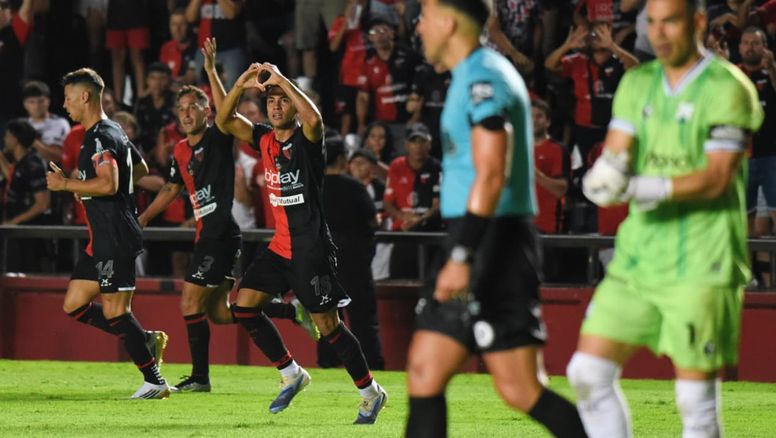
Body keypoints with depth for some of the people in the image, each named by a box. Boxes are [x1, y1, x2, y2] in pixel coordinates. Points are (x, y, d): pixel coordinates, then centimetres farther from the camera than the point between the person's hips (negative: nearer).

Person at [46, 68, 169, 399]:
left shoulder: (100, 138, -16)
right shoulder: (114, 132, 16)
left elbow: (108, 185, -28)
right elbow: (140, 169, 30)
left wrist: (65, 184, -17)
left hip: (115, 240, -11)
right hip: (103, 239, 11)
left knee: (114, 310, -9)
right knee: (74, 305, 11)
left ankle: (154, 381, -5)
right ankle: (146, 340, 13)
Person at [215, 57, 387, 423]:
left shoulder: (306, 139, -11)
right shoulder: (265, 139, 9)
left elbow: (314, 119, -34)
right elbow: (225, 120, 8)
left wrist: (282, 80, -29)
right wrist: (241, 84, -7)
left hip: (311, 249, -7)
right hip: (279, 245, 7)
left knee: (327, 325, -5)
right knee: (244, 306, 1)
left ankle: (370, 393, 9)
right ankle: (292, 375, 13)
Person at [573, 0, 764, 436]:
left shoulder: (728, 89, -8)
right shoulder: (637, 84, 13)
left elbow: (716, 177, -15)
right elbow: (616, 153, 5)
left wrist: (653, 189, -29)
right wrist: (608, 172, -20)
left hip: (701, 265, -7)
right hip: (638, 257, 7)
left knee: (696, 399, -6)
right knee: (589, 373, 2)